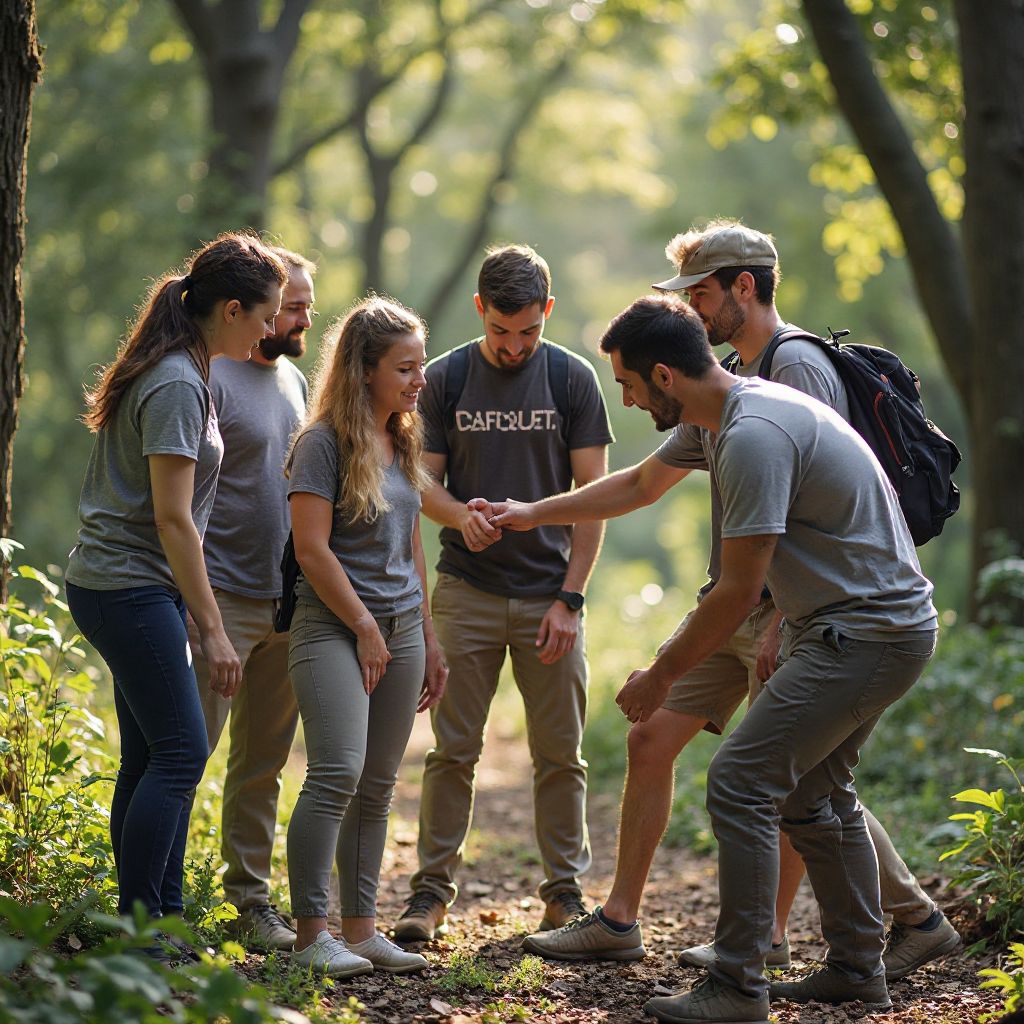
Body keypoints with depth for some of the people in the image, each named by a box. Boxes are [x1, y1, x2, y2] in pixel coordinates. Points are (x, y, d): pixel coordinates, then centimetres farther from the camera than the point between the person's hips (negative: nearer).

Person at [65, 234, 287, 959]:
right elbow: (172, 518, -19)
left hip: (130, 589, 10)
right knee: (180, 752, -11)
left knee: (153, 759, 10)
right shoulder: (178, 386, -16)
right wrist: (212, 630, -17)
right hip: (130, 589, -10)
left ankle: (157, 927, 14)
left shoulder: (179, 373, 14)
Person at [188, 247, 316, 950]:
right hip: (223, 600, -8)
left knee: (264, 762, 12)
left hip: (287, 601, 8)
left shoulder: (294, 379, 16)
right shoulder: (209, 378, -10)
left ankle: (251, 897, 21)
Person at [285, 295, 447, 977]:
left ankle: (361, 927, 13)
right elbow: (312, 548, -12)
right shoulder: (325, 443, -8)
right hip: (334, 627, -7)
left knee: (377, 787, 7)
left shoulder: (404, 444, 15)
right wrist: (365, 627, -10)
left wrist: (428, 638, 19)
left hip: (401, 630, 7)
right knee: (338, 774, -16)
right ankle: (311, 933, -11)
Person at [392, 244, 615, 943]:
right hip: (467, 591, 0)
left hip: (551, 594, 0)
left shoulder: (573, 379, 0)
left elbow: (593, 495, 0)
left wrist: (570, 598, -7)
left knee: (560, 755, 4)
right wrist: (461, 515, -19)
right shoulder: (446, 378, 3)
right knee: (453, 749, 2)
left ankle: (565, 892, 15)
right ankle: (433, 892, 9)